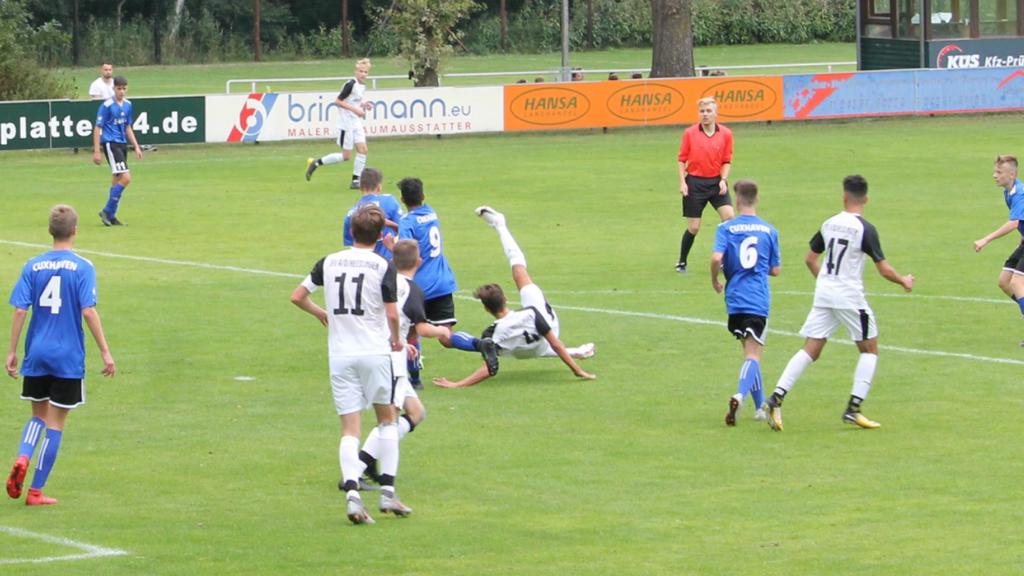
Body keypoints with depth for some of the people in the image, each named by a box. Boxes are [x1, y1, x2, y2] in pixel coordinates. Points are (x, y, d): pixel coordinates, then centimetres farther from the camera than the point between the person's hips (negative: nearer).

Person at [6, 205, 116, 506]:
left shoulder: (33, 266, 1)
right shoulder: (82, 268, -8)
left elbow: (20, 311, -1)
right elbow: (88, 312, -13)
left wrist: (12, 352, 6)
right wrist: (105, 351, -7)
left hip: (36, 355, 3)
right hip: (68, 357, -3)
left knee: (38, 416, 20)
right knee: (55, 423, 6)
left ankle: (22, 459, -7)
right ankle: (36, 490, 6)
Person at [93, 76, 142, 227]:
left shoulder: (127, 105, 9)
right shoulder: (107, 106, -12)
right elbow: (97, 129, -10)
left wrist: (136, 147, 17)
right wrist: (96, 151, -12)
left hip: (122, 144, 8)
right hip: (110, 143, -8)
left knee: (117, 180, 11)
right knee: (125, 178, -16)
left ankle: (110, 216, 18)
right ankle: (107, 211, -8)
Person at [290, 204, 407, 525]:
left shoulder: (329, 263, 5)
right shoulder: (383, 266, -6)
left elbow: (297, 296, 10)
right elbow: (392, 314, -11)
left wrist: (322, 315, 27)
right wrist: (396, 339, 9)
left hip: (339, 355, 2)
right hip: (374, 351, -2)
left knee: (350, 428, 2)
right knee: (387, 418, 15)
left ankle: (352, 492, -17)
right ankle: (388, 491, 9)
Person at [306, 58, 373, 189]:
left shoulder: (363, 86, 10)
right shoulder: (351, 84, -17)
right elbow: (338, 101, -18)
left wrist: (363, 105, 4)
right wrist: (355, 109, -22)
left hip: (356, 123, 8)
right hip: (346, 123, -8)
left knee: (363, 149, -3)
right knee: (346, 156, -5)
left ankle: (356, 181, 4)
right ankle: (316, 163, 9)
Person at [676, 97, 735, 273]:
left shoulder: (725, 134, 0)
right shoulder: (690, 133, -2)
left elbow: (727, 161, 5)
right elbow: (682, 159, 3)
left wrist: (723, 180, -9)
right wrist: (682, 182, -5)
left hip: (716, 181, 1)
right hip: (695, 182, -1)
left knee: (729, 217, -16)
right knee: (693, 228, 1)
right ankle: (682, 262, 20)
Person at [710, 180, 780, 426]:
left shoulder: (726, 228, -2)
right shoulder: (769, 230, 4)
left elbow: (716, 258, -16)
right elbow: (775, 269, 8)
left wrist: (715, 281, 3)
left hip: (735, 298, 1)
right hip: (759, 301, -1)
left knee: (750, 351, 17)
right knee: (753, 354, -5)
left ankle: (760, 406, 22)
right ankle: (740, 395, -31)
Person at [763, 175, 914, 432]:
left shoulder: (829, 224, 6)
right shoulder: (865, 229, -10)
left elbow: (810, 259, 15)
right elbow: (884, 269, -10)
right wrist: (904, 281, 10)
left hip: (823, 295, 5)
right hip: (850, 298, -5)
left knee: (810, 350, 5)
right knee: (869, 349, 11)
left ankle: (776, 398, -11)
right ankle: (853, 409, 2)